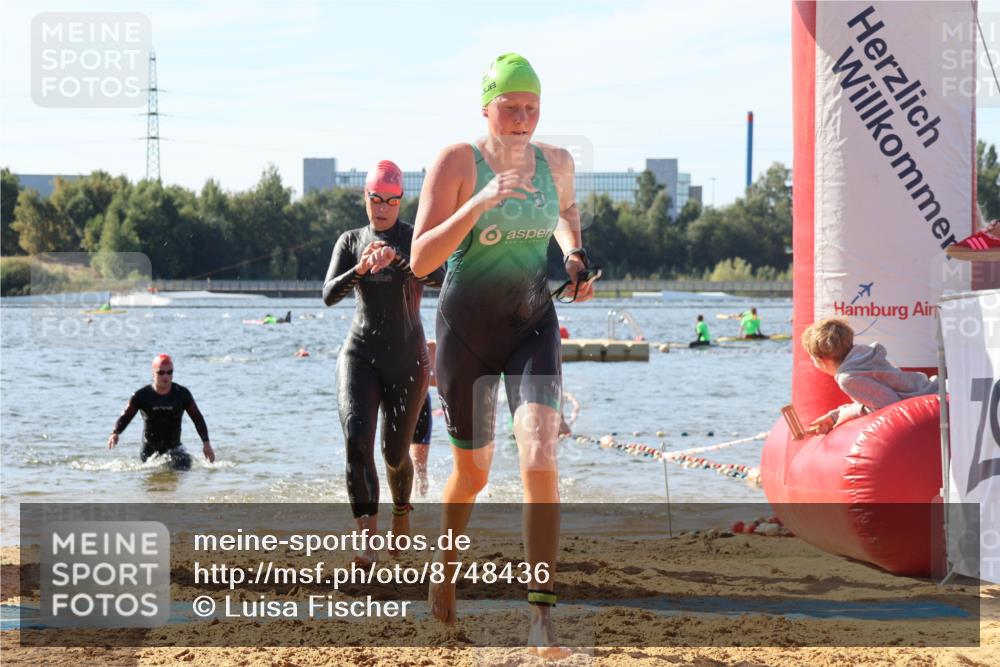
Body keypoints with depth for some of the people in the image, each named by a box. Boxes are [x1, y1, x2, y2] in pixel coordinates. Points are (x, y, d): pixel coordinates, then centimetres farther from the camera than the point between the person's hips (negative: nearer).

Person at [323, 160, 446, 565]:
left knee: (396, 453, 8)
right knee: (356, 440, -22)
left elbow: (437, 277, -22)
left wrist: (396, 259, -41)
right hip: (360, 353, 1)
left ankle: (401, 515, 42)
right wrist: (360, 269, -25)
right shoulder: (350, 241, 6)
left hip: (407, 357, -1)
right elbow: (329, 295, -5)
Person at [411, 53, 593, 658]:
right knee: (473, 472, 11)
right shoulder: (457, 162, -13)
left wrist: (575, 255, 6)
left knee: (540, 455, -19)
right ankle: (446, 562, 44)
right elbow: (421, 260, -20)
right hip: (467, 330, -2)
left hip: (533, 325, 2)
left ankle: (543, 614, -20)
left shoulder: (556, 162, 0)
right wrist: (479, 203, -31)